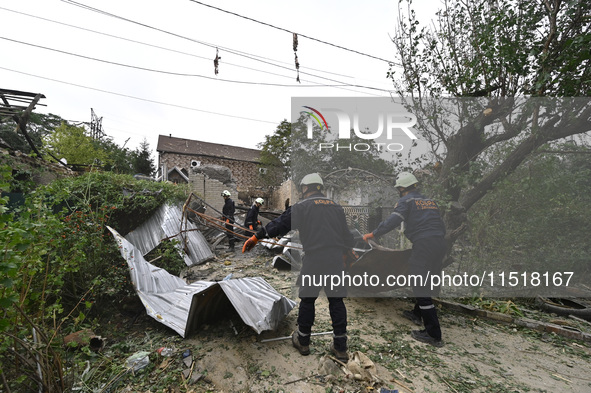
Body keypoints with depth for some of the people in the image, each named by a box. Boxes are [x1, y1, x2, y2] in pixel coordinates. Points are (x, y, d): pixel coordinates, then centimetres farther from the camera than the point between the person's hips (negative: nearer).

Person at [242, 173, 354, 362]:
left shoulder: (302, 206, -1)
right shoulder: (336, 206, 15)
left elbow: (280, 224, -4)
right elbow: (346, 235, 19)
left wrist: (256, 237, 3)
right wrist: (347, 251, 34)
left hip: (313, 259, -4)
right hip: (336, 259, 4)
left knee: (308, 298, 12)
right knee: (336, 300, 12)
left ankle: (302, 341, 28)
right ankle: (340, 347, 19)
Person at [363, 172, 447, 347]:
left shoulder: (406, 201, -2)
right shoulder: (429, 201, 21)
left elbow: (393, 220, -16)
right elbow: (440, 225, 22)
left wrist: (373, 234, -10)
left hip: (424, 245, -9)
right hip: (440, 244, 9)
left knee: (421, 286, -5)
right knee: (424, 281, 22)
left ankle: (433, 334, -2)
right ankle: (418, 313, 39)